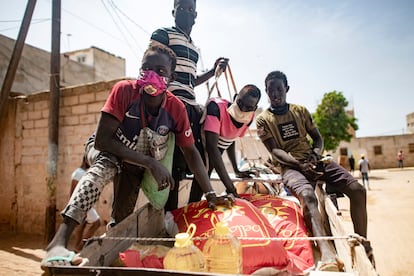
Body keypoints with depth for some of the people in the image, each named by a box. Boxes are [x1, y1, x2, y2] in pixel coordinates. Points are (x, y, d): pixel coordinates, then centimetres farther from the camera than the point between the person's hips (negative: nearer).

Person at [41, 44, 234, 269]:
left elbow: (191, 152, -15)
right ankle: (59, 241, -40)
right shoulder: (124, 90, -28)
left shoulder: (176, 108, -20)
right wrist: (150, 163, -37)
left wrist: (211, 195, -23)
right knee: (103, 169, -34)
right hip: (107, 150, -4)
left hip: (140, 161, 4)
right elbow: (102, 140, -30)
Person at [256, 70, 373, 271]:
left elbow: (317, 137, 17)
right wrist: (299, 163, -22)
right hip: (290, 166, -5)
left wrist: (316, 155, -6)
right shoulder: (263, 119, 3)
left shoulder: (301, 111, 16)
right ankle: (326, 252, -54)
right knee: (307, 194, -37)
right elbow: (274, 151, -6)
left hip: (314, 161, 5)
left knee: (357, 190, -14)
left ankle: (362, 244, -3)